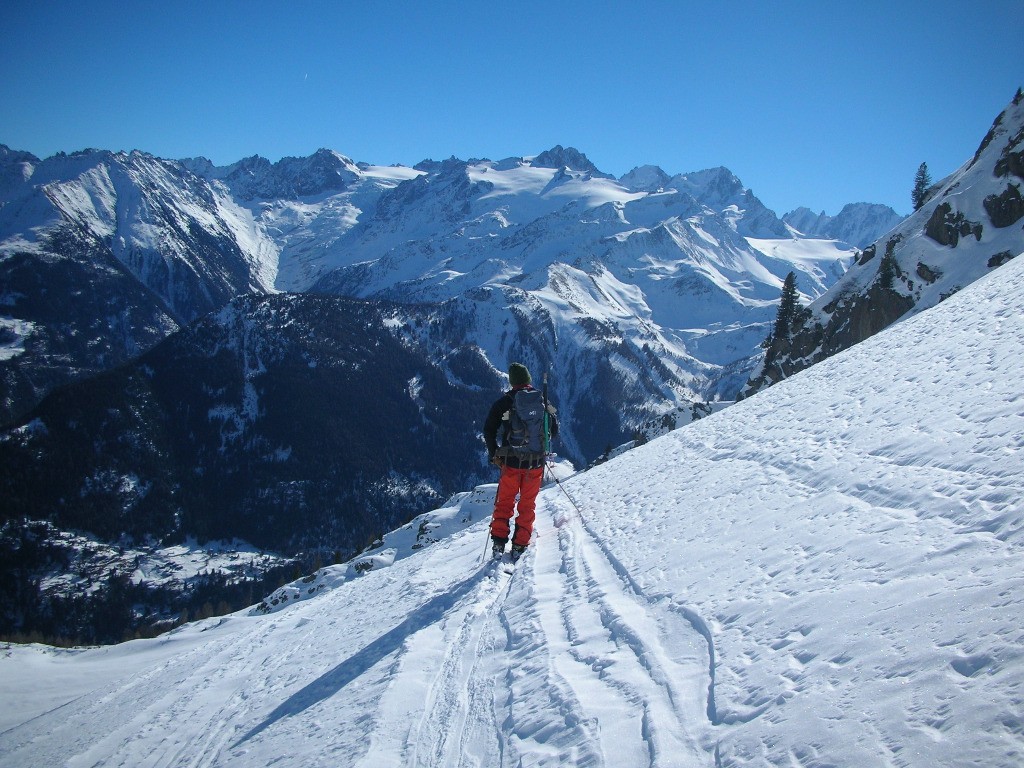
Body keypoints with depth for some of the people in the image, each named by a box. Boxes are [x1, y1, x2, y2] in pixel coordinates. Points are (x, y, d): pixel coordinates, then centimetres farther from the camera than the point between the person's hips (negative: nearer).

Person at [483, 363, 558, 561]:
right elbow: (554, 431, 7)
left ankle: (499, 542, 5)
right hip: (536, 463, 1)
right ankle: (520, 545, 11)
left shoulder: (504, 402, -5)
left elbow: (489, 430, -7)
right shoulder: (542, 400, 0)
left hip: (511, 462, -1)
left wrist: (494, 454, 5)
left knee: (504, 502, 13)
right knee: (528, 504, 13)